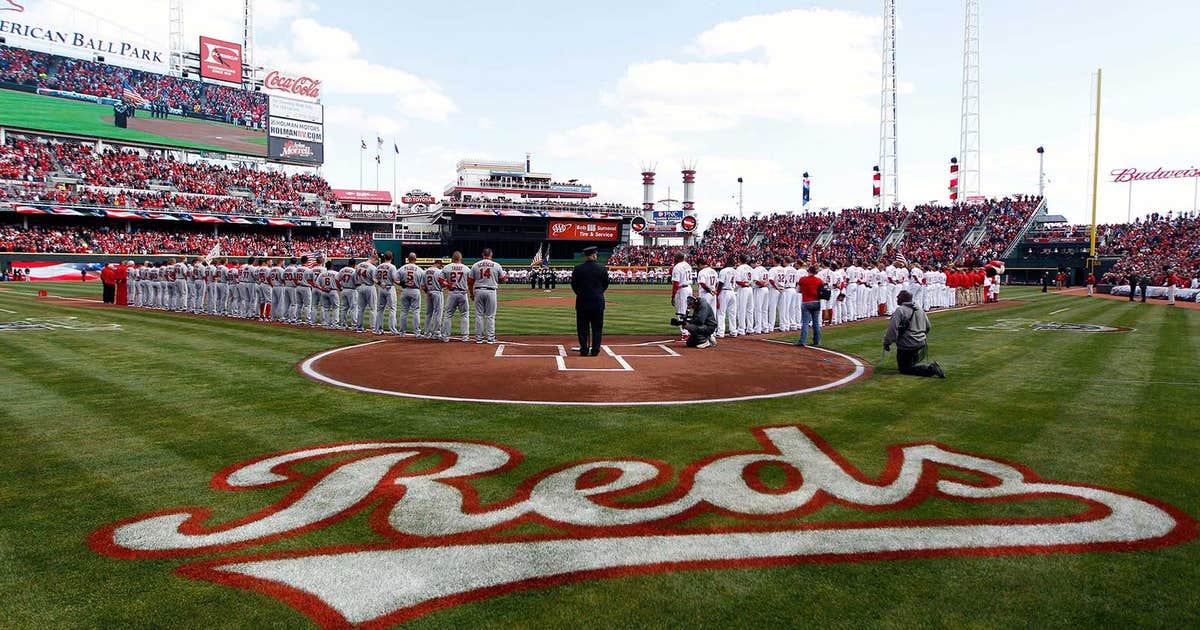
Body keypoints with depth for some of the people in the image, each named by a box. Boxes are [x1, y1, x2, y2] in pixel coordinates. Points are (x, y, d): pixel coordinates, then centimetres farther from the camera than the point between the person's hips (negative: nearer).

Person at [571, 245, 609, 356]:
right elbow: (606, 284, 6)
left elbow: (573, 284, 2)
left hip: (582, 301, 0)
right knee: (597, 327, 8)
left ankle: (584, 350, 7)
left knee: (582, 326, 7)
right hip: (598, 301, 0)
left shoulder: (578, 268, -5)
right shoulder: (602, 268, -3)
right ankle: (595, 350, 7)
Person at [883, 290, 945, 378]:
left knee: (904, 369, -1)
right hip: (921, 343, 9)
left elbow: (892, 328, -24)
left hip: (906, 345, -9)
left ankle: (930, 369, -15)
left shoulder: (900, 310, -17)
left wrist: (887, 342, -15)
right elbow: (927, 326, 19)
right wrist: (924, 338, 34)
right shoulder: (919, 309, 9)